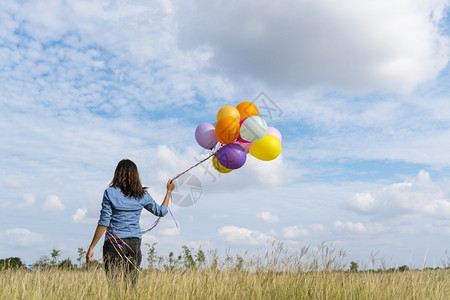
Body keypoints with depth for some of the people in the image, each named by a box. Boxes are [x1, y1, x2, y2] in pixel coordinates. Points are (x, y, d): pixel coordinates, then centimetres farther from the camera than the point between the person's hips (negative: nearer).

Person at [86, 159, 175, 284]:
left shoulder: (110, 193, -4)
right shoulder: (142, 195, 3)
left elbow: (104, 222, -8)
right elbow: (161, 211, 17)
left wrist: (91, 247, -3)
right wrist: (169, 191, 29)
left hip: (114, 243, -2)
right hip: (135, 243, 3)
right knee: (131, 282, 10)